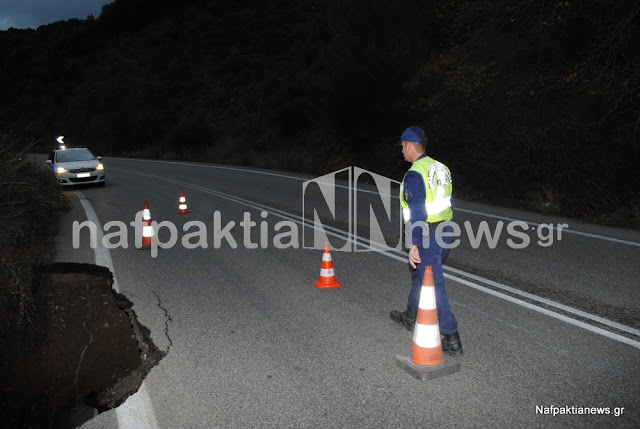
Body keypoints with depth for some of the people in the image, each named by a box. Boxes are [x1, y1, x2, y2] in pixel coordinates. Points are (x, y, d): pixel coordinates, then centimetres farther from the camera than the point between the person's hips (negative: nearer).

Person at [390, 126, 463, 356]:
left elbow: (417, 212, -23)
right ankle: (411, 316, 43)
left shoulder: (415, 175, -18)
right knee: (419, 273, 25)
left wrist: (414, 244, -22)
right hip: (445, 231, 9)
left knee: (433, 284, -3)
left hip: (427, 236, -9)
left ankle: (452, 340, 0)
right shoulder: (440, 168, 10)